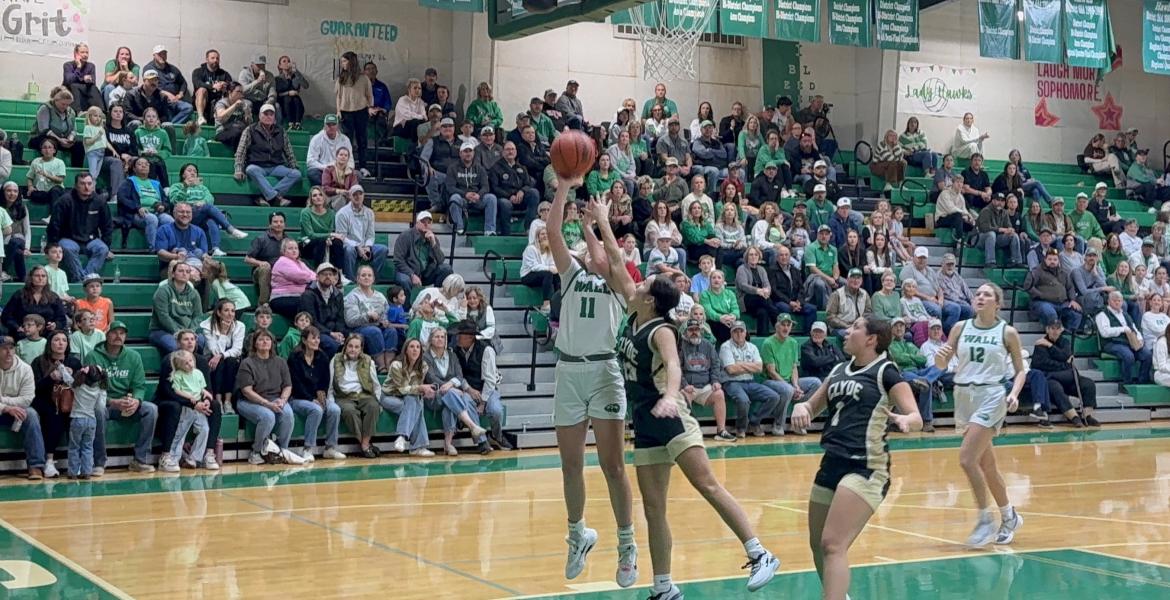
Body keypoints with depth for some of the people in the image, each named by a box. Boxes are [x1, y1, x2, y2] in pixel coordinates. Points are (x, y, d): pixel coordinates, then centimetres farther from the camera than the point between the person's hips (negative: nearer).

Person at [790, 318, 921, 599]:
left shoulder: (886, 372, -5)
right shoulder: (839, 370, 14)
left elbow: (916, 417, -11)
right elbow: (813, 407, 23)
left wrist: (904, 420, -36)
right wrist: (801, 407, -2)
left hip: (865, 468, -8)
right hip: (831, 463, 8)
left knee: (833, 545, -19)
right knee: (818, 544, 16)